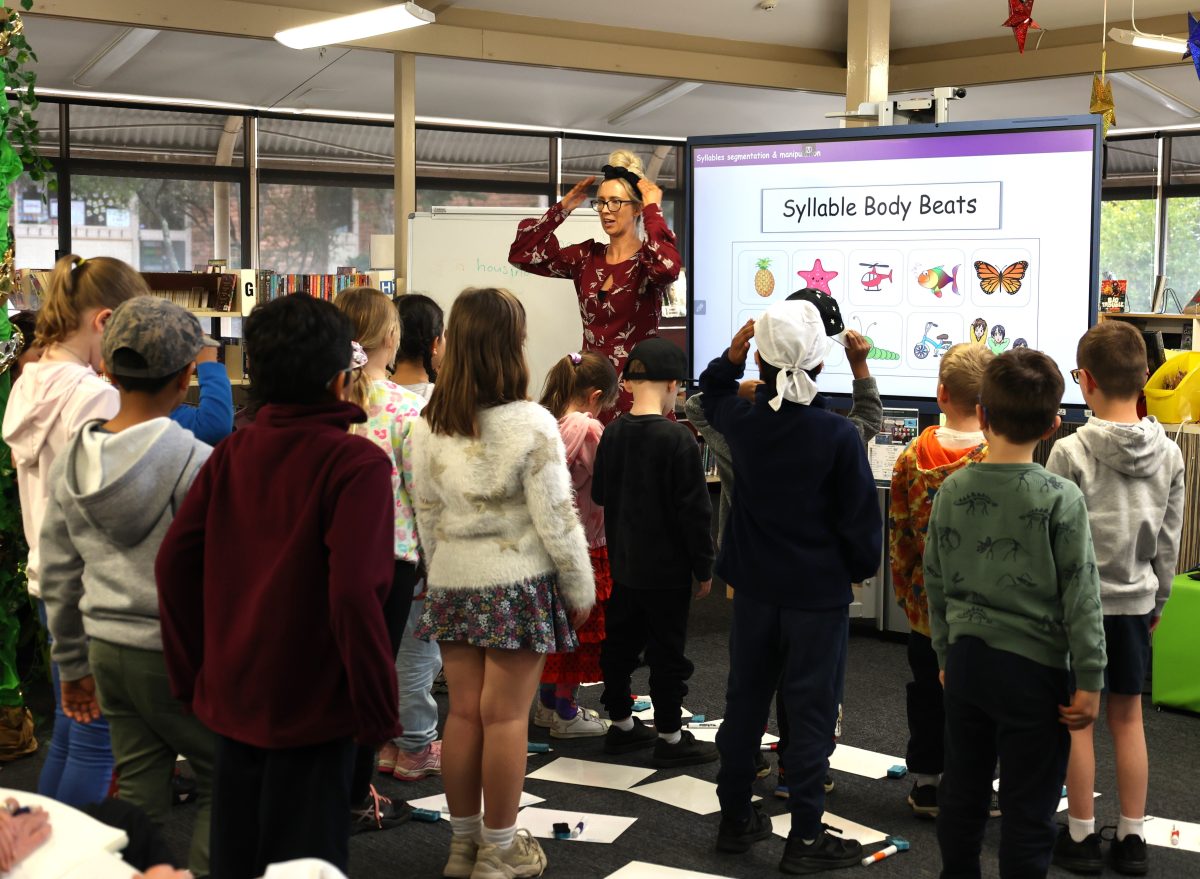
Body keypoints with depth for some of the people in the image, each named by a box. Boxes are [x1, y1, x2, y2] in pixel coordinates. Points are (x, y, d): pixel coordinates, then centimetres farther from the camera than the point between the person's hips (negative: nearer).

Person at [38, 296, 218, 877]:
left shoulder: (71, 463, 3)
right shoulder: (197, 464, -16)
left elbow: (57, 575, 10)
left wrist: (72, 664, 20)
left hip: (108, 650, 6)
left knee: (140, 793, 15)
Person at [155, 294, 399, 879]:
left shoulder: (231, 456, 0)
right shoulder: (357, 464, -16)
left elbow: (175, 563, 0)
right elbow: (354, 593, -23)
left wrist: (192, 676, 10)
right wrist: (379, 709, -13)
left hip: (231, 697, 5)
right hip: (312, 706, -5)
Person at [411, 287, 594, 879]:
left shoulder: (429, 426, -1)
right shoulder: (531, 425, -15)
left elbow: (426, 516, 6)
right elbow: (555, 519, -12)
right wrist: (581, 588, -1)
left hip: (453, 584, 4)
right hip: (518, 585, -4)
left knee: (464, 711, 12)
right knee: (505, 716, 3)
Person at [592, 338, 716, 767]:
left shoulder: (612, 433, -1)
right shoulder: (676, 438, -19)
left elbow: (599, 493, 11)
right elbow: (694, 510, -17)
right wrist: (704, 567, -8)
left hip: (624, 562, 7)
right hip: (667, 567, -6)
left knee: (620, 640, 16)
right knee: (667, 651, 3)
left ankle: (621, 724, 29)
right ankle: (670, 737, 13)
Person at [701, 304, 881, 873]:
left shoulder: (740, 420, -6)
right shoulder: (839, 435, -18)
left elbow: (712, 394, 21)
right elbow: (860, 517, -11)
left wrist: (732, 353, 6)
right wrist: (862, 567, 6)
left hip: (754, 586, 4)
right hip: (819, 591, -4)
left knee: (745, 699, 16)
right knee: (811, 710, 4)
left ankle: (735, 817, 26)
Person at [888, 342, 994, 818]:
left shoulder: (914, 455, -7)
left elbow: (898, 533, -1)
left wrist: (904, 590, 11)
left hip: (926, 601, 2)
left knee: (927, 690, 16)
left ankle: (925, 784, 24)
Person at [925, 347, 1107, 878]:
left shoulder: (952, 491, -1)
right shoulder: (1060, 499, -13)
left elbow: (935, 584, 7)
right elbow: (1081, 596, -12)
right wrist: (1089, 680, -5)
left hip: (968, 659, 5)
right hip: (1034, 666, -4)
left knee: (962, 793, 17)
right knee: (1028, 811, 5)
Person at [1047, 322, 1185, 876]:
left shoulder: (1071, 452, -16)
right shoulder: (1168, 454, -2)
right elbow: (1169, 541, 5)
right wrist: (1156, 601, 17)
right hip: (1135, 602, 4)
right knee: (1128, 716, 12)